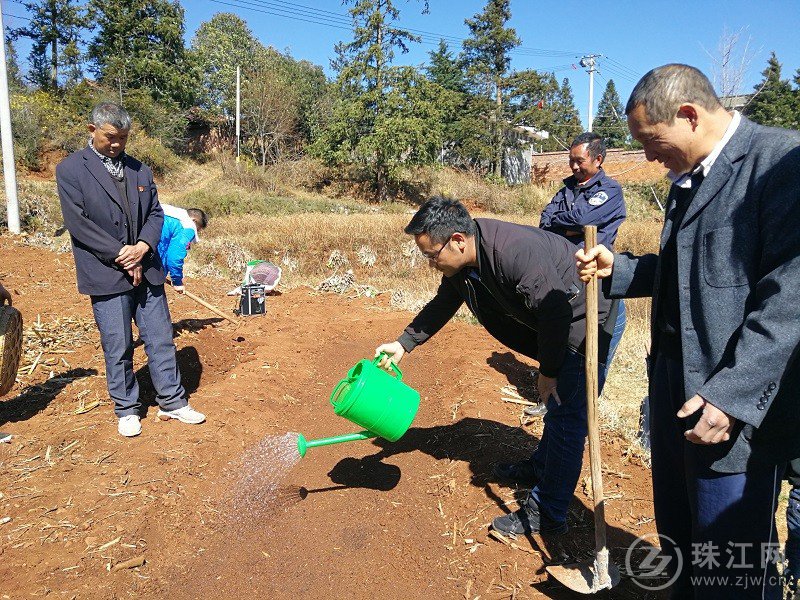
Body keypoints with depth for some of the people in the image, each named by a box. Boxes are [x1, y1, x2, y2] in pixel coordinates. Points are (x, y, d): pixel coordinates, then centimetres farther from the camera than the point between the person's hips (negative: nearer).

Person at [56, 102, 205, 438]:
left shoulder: (140, 170, 12)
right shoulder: (70, 170, -2)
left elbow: (155, 213, 10)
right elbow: (78, 223, -9)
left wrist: (143, 246, -9)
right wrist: (121, 257, -13)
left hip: (147, 270, 4)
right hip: (106, 275, -4)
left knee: (161, 341, 8)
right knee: (118, 349, 5)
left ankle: (172, 403, 21)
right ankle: (126, 410, 22)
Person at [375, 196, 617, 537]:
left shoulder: (516, 252, -37)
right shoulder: (461, 264, -7)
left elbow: (555, 313, -32)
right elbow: (442, 305, 8)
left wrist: (548, 372, -19)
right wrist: (403, 345, 5)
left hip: (593, 322, -9)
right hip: (560, 325, 9)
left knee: (566, 414, -7)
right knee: (557, 405, 25)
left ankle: (546, 514, 4)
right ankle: (541, 468, 45)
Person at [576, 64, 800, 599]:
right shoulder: (688, 178, 14)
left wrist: (732, 394, -23)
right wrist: (616, 268, 8)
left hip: (738, 404, -8)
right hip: (675, 384, 8)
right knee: (677, 538, 21)